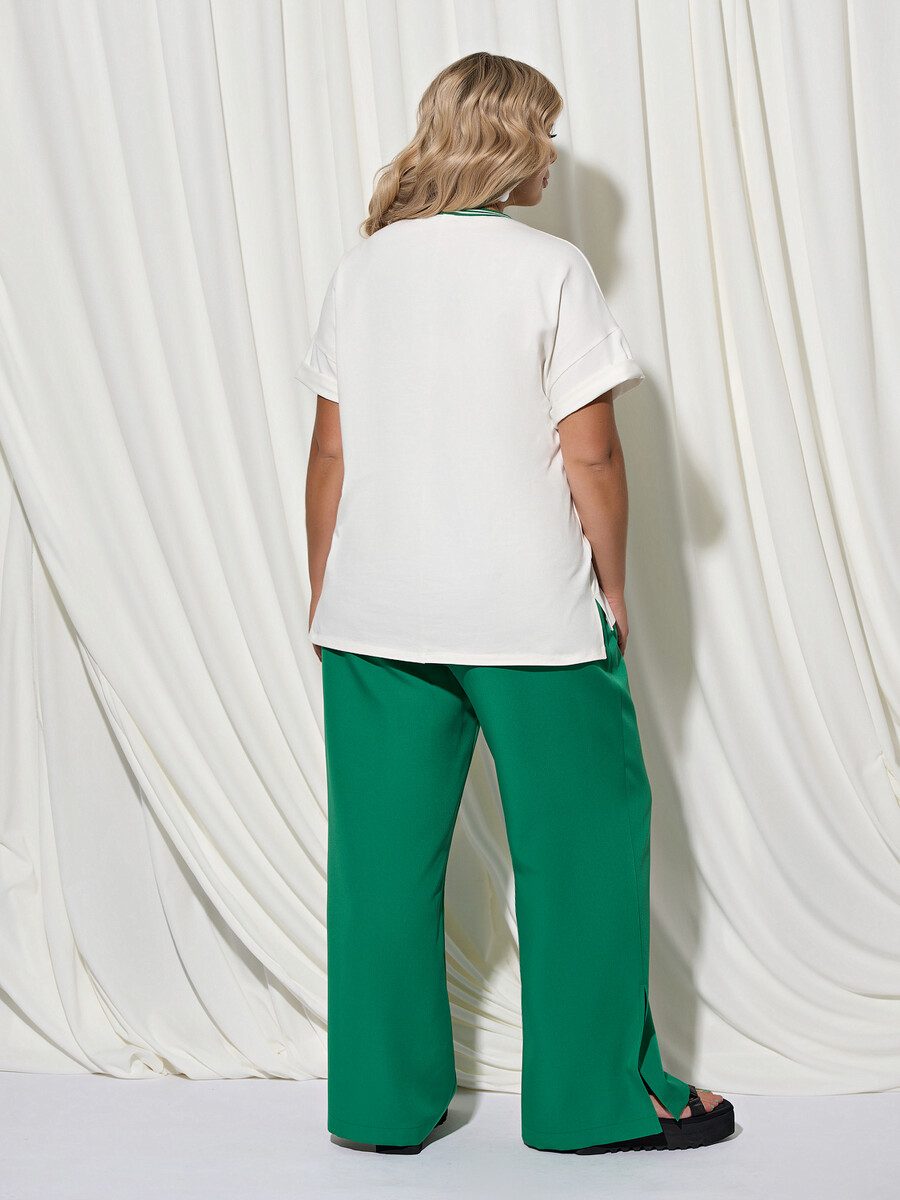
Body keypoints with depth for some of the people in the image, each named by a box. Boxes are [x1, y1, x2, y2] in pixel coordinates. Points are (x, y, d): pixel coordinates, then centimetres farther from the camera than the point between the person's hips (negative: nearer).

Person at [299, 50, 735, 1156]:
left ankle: (387, 1103, 19)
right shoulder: (550, 268, -6)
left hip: (375, 616, 4)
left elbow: (330, 454, 7)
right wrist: (612, 589, 3)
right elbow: (590, 458, -9)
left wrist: (325, 595, 15)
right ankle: (603, 1097, 19)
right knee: (578, 846, 9)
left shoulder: (360, 268, 6)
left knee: (385, 857, 10)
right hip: (531, 616, -4)